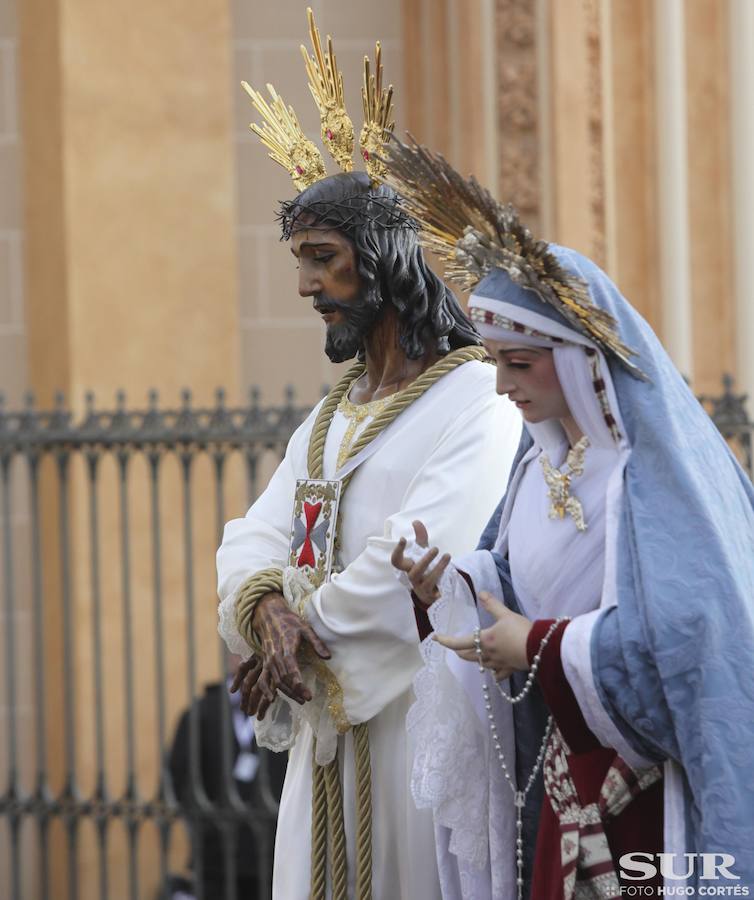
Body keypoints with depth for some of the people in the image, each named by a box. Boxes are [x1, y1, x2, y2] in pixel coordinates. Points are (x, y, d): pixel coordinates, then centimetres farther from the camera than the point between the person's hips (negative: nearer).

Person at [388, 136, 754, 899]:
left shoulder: (665, 469, -16)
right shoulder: (544, 458, 8)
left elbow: (687, 634, -22)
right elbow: (519, 582, 13)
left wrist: (541, 647, -17)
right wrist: (449, 586, -8)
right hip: (554, 772, 7)